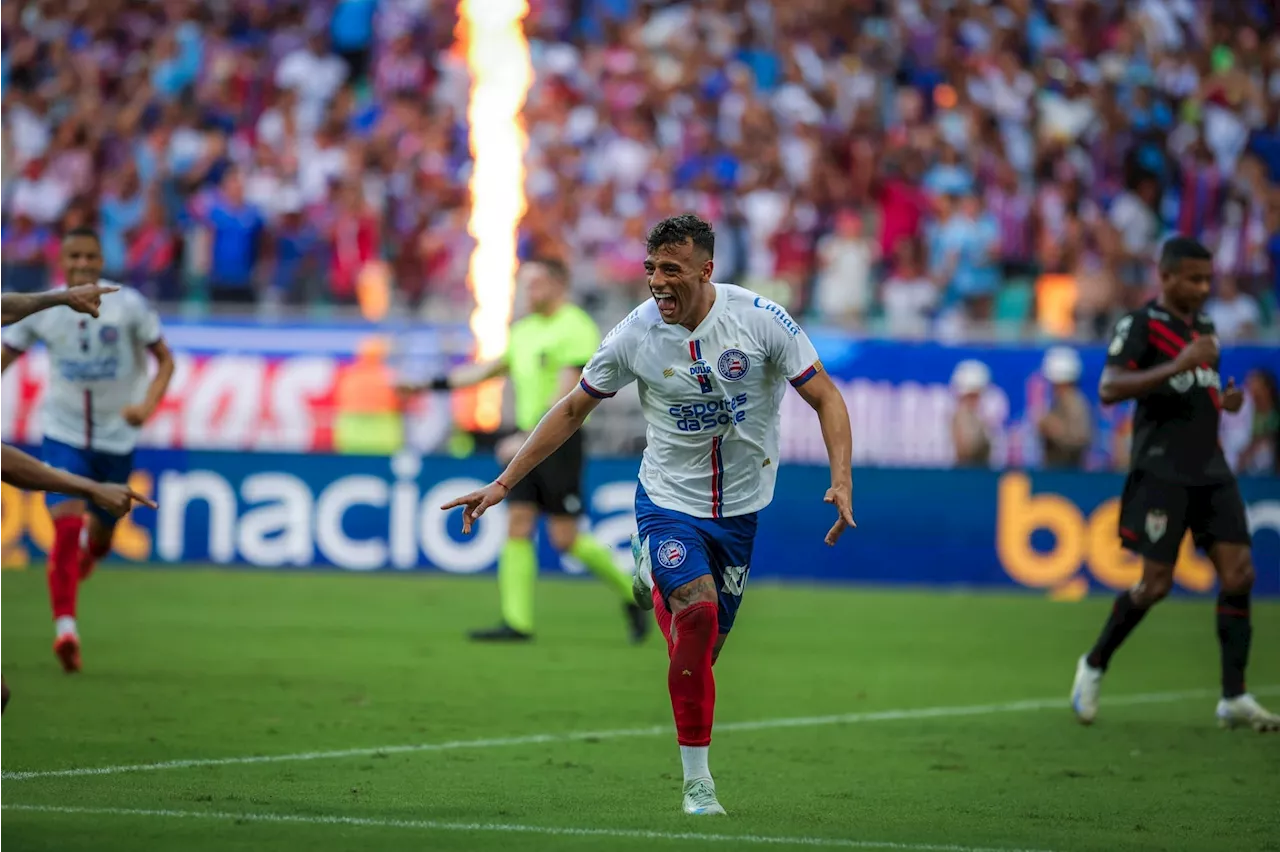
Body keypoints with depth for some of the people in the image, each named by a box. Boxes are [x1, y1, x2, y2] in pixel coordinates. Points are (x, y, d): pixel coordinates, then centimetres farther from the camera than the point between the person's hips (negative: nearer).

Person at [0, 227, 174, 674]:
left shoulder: (128, 305, -9)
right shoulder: (42, 310, -5)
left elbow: (164, 360, -2)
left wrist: (148, 404, -19)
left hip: (117, 435, 1)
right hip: (63, 432, -1)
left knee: (99, 539, 14)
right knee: (66, 524, -21)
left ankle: (84, 556, 52)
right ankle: (65, 627, -22)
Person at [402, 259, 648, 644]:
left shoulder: (576, 329, -12)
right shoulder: (525, 330, 14)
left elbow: (565, 396, -20)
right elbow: (489, 369, 24)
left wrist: (528, 438, -27)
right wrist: (432, 385, 22)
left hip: (559, 440, -8)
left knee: (565, 538, -7)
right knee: (518, 525, -1)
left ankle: (631, 595, 12)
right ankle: (517, 622, -2)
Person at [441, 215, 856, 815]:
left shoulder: (759, 320, -14)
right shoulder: (635, 335, -12)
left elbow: (825, 398, -8)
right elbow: (572, 410, 1)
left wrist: (842, 481, -22)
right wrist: (503, 484, -1)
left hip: (740, 506, 1)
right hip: (668, 498, -1)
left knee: (704, 646, 6)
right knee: (697, 614, -24)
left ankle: (656, 584, 44)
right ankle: (697, 783, -14)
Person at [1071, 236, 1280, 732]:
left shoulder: (1204, 327, 18)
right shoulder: (1140, 325, -6)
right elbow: (1108, 389, -19)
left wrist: (1224, 400, 9)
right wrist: (1177, 366, -27)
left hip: (1211, 471, 7)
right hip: (1162, 470, -7)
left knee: (1238, 572, -4)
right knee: (1156, 582, -7)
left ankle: (1234, 699, -2)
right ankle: (1094, 666, 15)